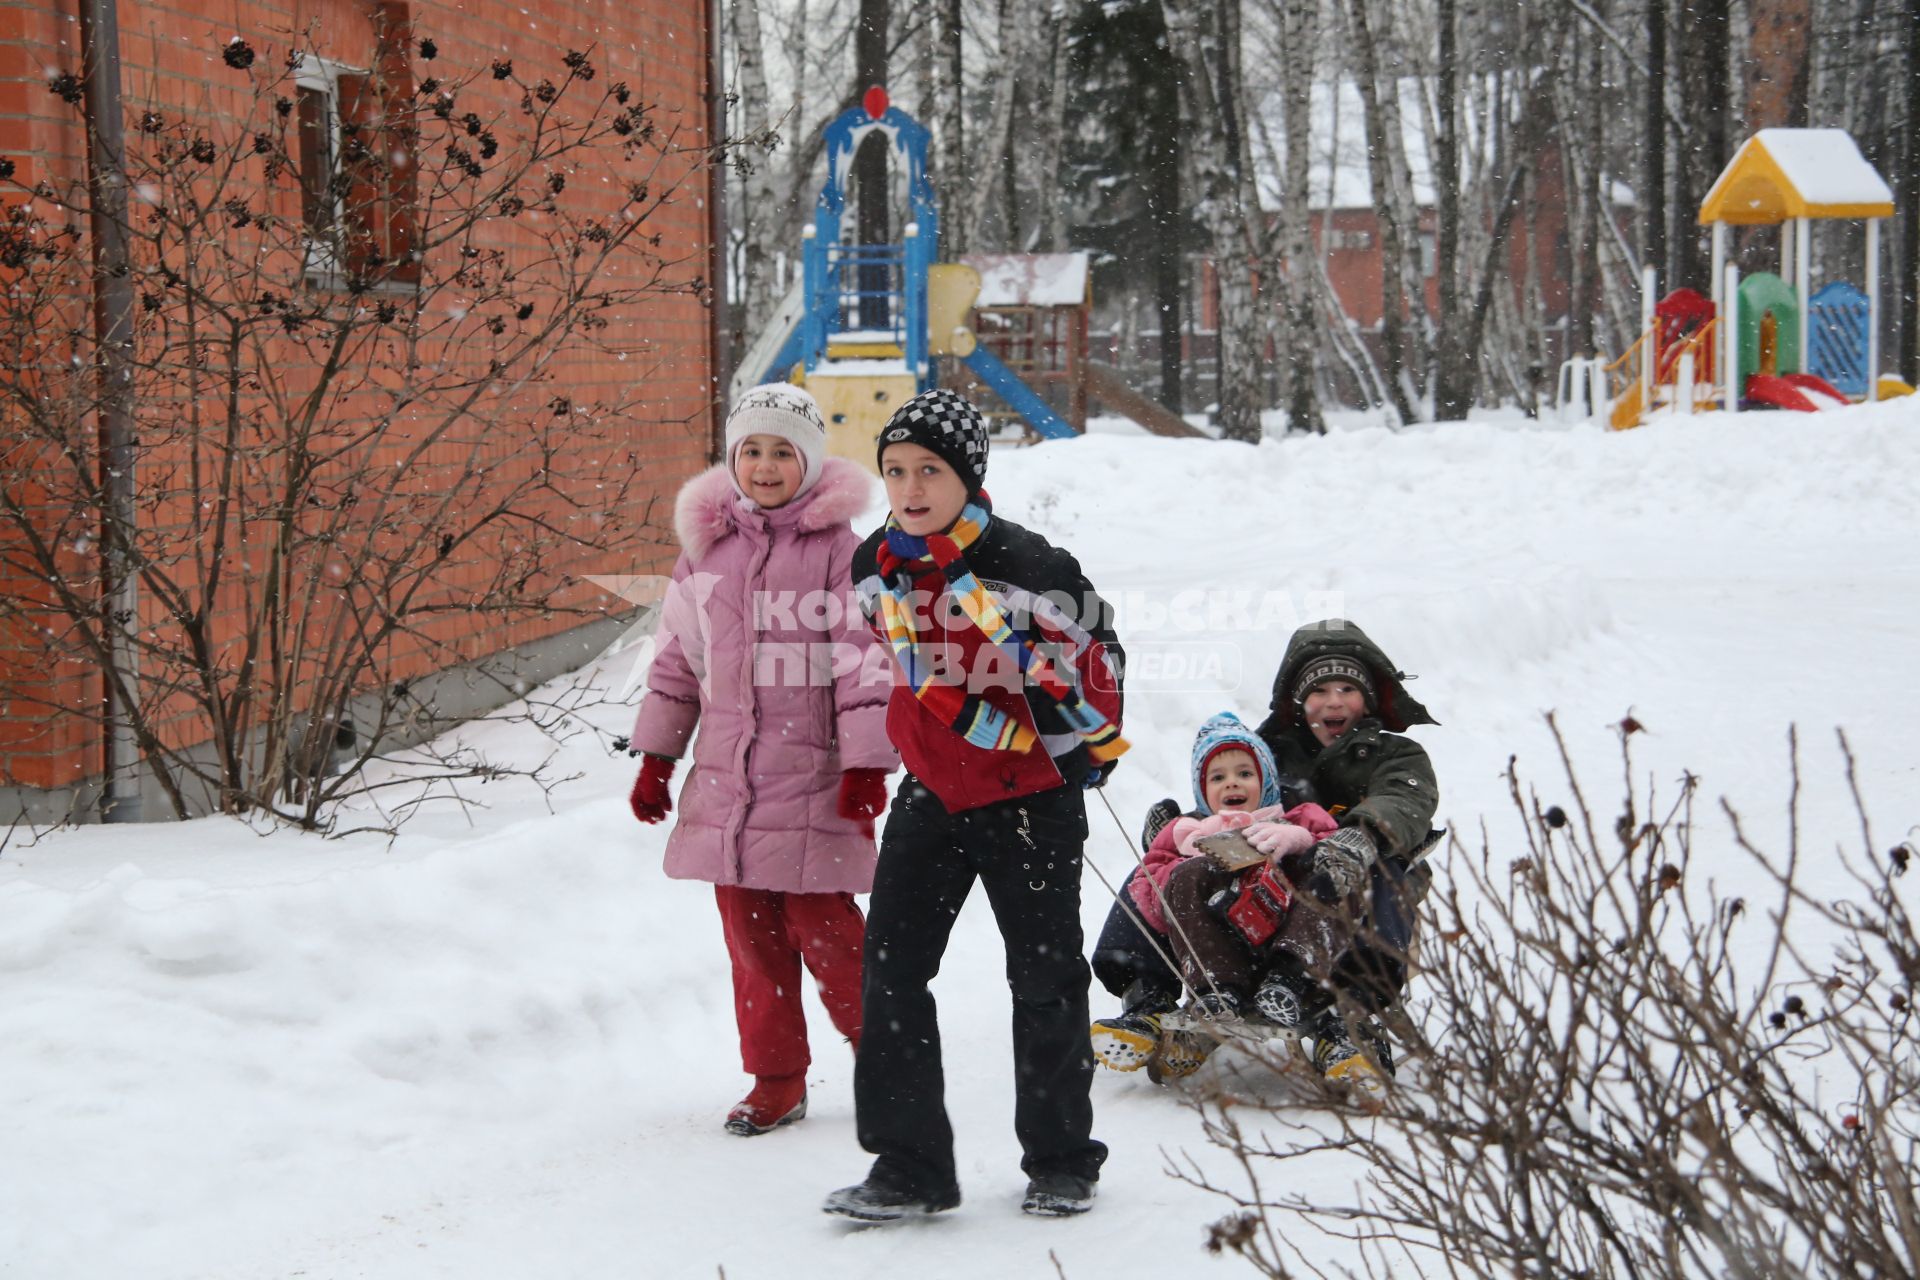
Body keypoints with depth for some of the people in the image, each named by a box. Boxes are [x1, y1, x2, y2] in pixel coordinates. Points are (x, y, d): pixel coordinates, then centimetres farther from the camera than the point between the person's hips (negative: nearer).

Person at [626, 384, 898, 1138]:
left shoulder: (836, 548, -4)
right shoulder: (707, 546, 10)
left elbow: (865, 659, -6)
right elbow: (678, 656, 17)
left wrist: (867, 764, -11)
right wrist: (656, 756, 15)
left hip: (812, 771, -5)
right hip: (727, 774, 5)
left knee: (819, 923, -6)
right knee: (749, 927, 6)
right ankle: (776, 1078, 17)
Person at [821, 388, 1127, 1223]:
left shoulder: (1025, 568, -20)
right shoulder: (876, 568, -1)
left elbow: (1094, 654, -6)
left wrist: (1088, 748, 2)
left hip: (1032, 798, -5)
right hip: (932, 791, 5)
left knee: (1044, 979, 6)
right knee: (891, 969, -2)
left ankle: (1062, 1162, 21)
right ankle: (908, 1165, 4)